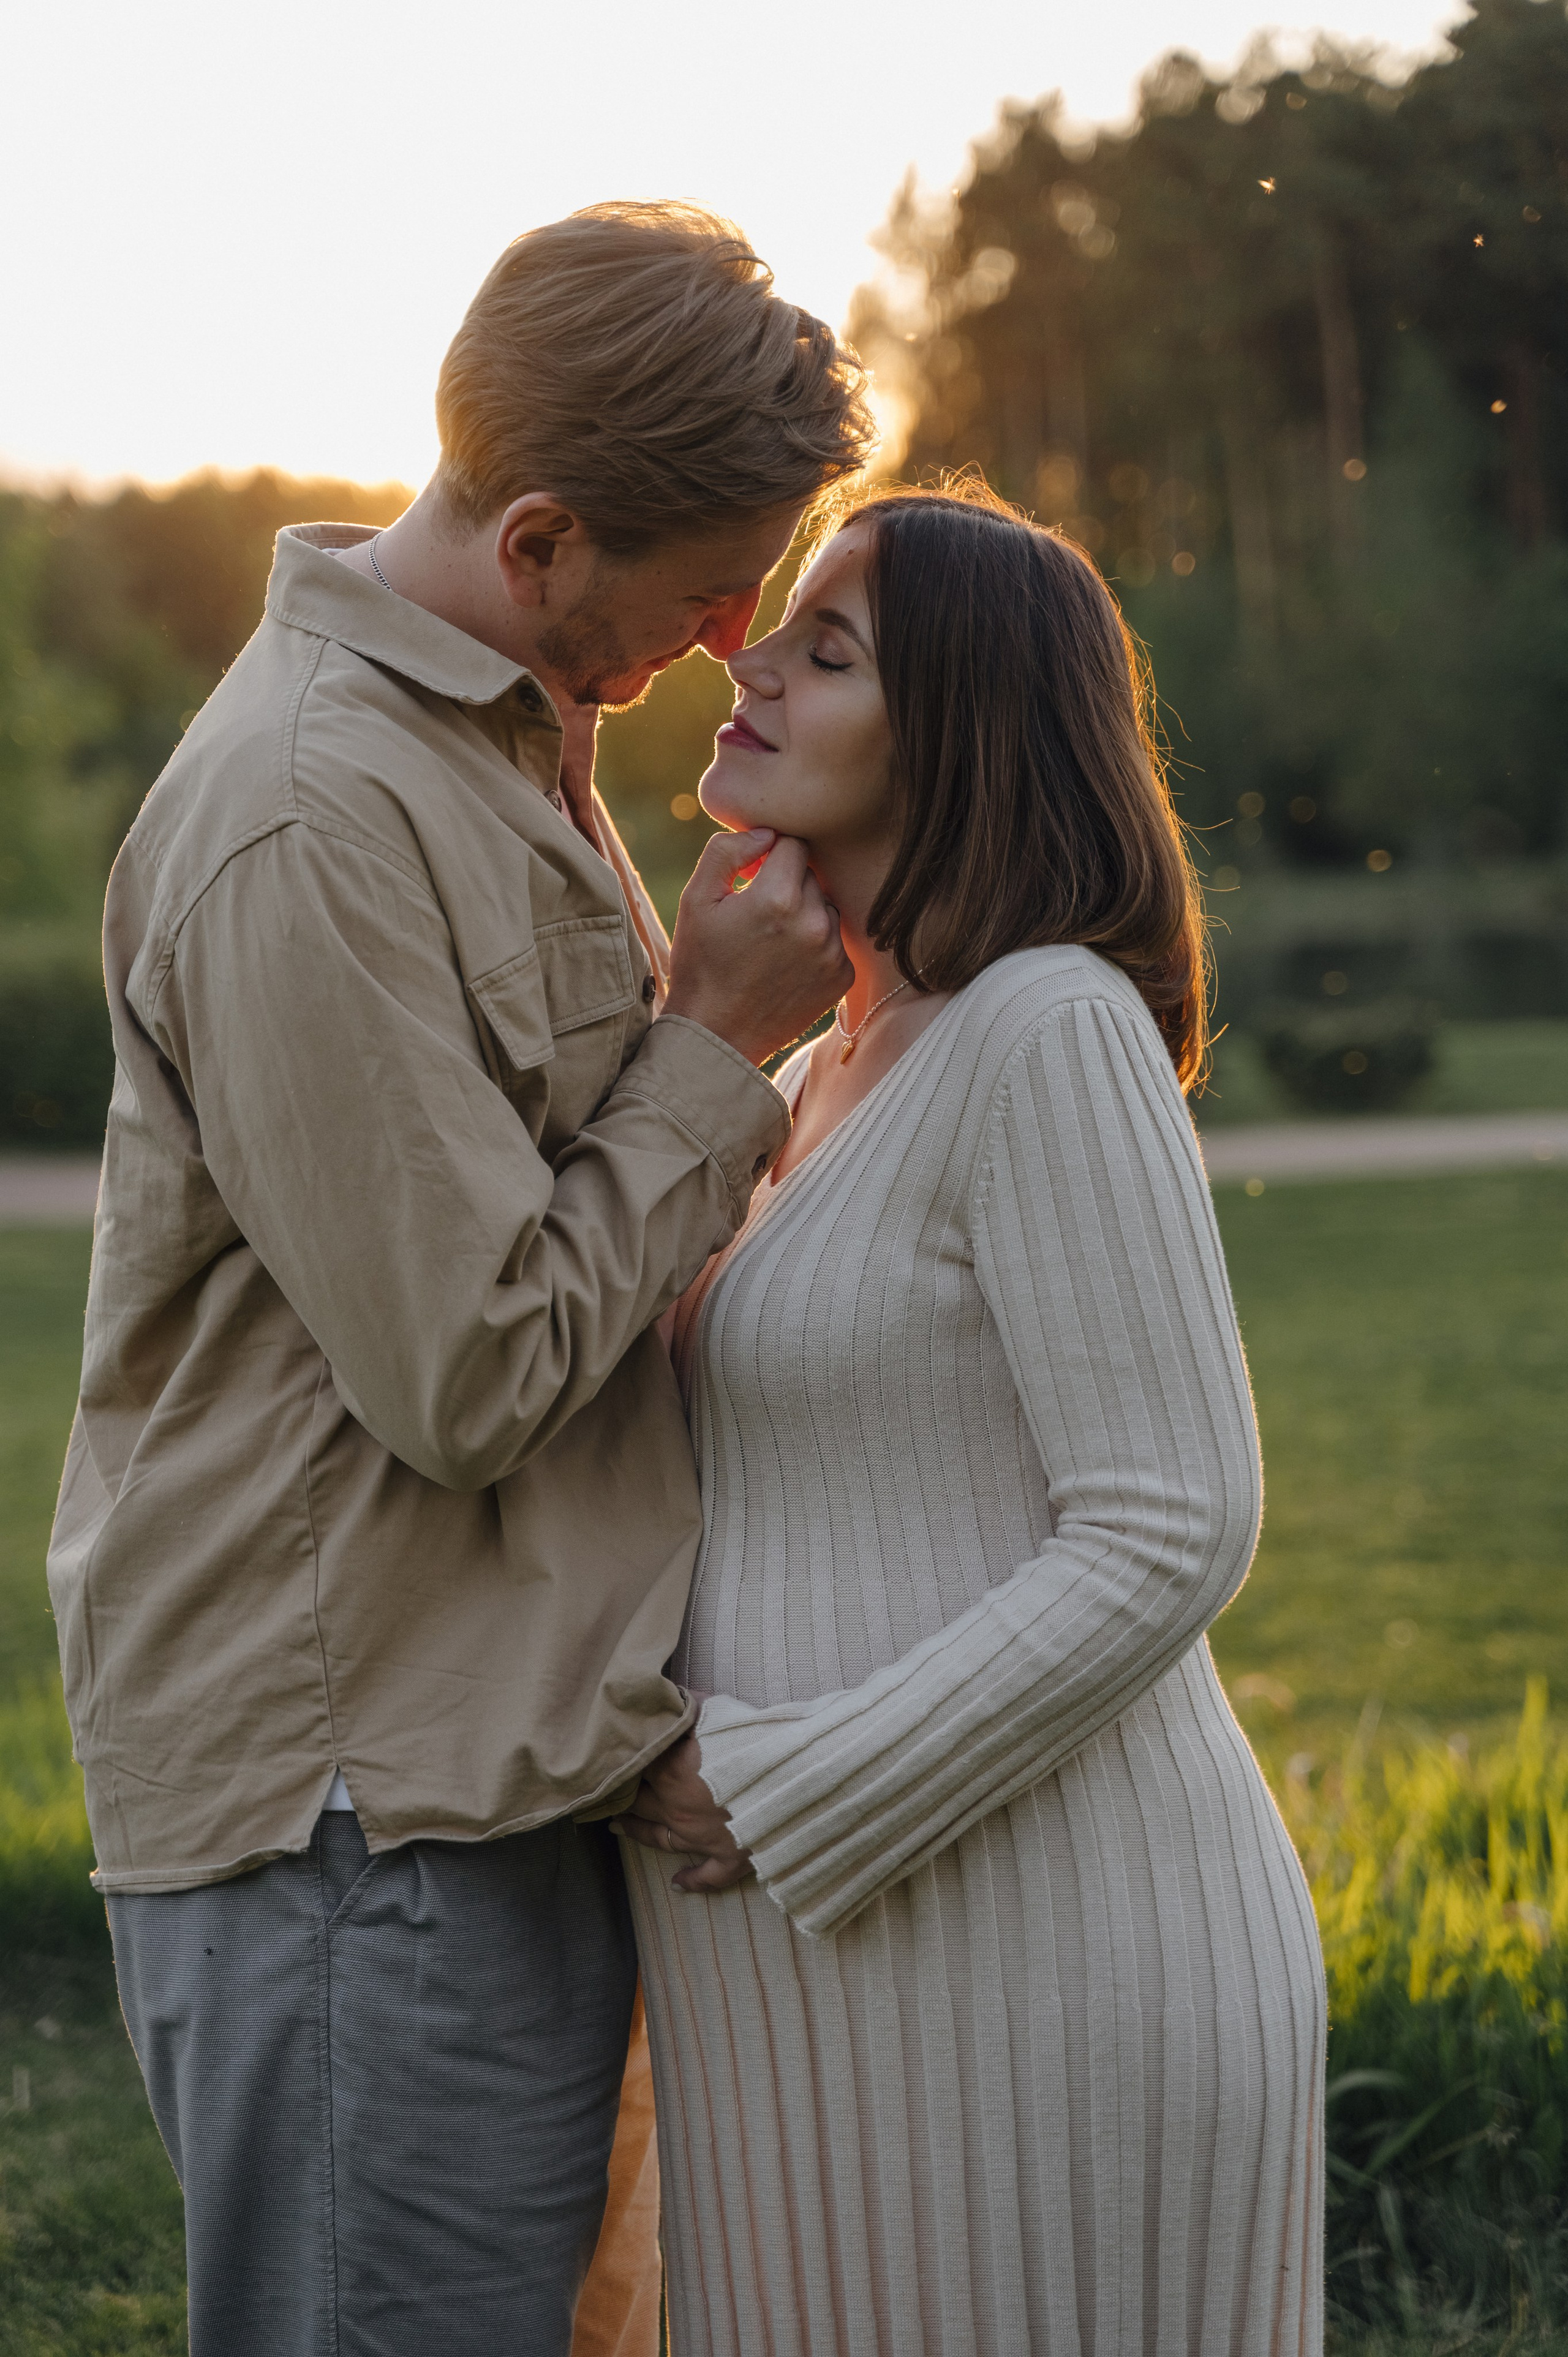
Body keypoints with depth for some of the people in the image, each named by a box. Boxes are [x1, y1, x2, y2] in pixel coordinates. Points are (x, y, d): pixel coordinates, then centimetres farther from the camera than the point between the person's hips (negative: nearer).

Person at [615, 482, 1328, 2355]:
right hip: (855, 1975, 9)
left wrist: (790, 1795, -17)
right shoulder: (832, 1080, 13)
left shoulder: (1055, 1030, -14)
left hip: (1037, 1967, -8)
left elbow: (1170, 1535, -18)